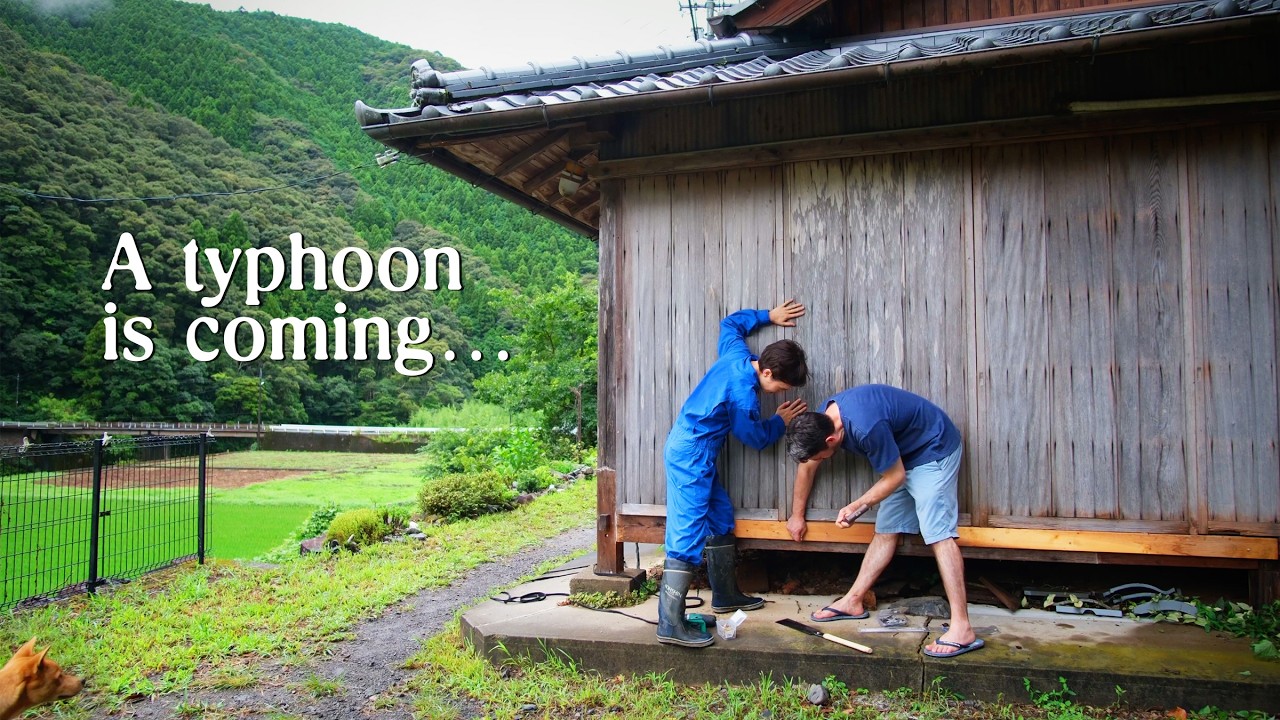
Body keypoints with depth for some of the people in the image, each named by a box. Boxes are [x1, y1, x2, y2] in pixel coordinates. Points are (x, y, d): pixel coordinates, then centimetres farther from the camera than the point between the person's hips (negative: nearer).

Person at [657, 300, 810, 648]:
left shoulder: (736, 354, 1)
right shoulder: (744, 396, -22)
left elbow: (731, 323, 23)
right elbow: (757, 438, -4)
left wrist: (768, 316, 24)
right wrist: (781, 420, 12)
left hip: (687, 447, 10)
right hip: (692, 457, -10)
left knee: (720, 517, 18)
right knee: (687, 536, -13)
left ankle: (725, 594, 31)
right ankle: (670, 624, -14)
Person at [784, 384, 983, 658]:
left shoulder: (867, 427, -36)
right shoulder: (821, 419, -9)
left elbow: (895, 477, -21)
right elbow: (806, 466, 7)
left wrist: (858, 507, -15)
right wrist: (797, 515, 16)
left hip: (934, 451, -8)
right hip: (905, 454, 8)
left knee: (938, 533, -16)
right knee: (886, 530, 9)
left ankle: (962, 628, -18)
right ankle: (853, 601, 16)